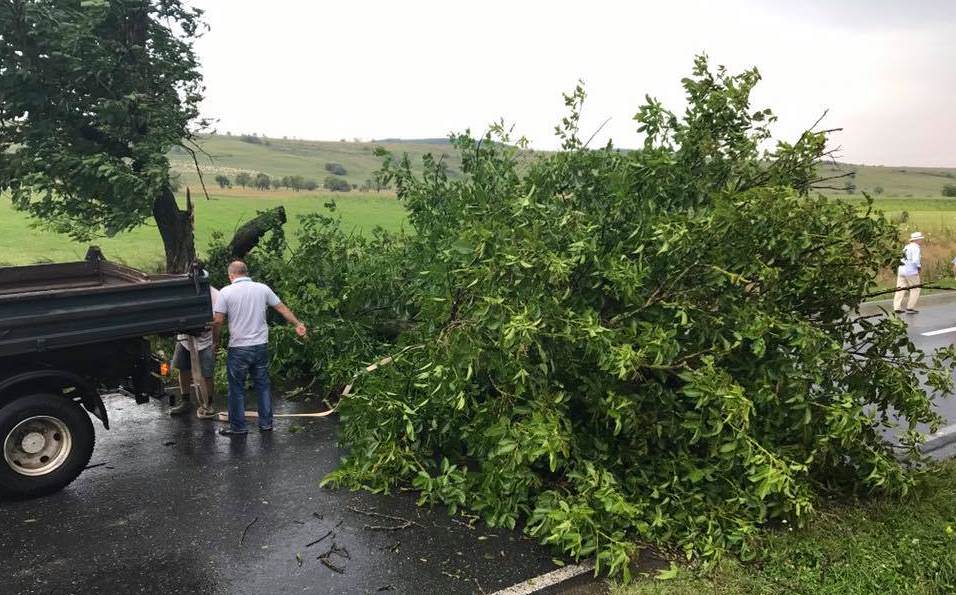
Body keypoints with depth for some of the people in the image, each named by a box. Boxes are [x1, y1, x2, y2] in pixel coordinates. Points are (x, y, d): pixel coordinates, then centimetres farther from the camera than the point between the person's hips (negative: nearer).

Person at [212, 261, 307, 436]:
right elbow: (282, 308, 8)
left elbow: (217, 320, -9)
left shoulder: (226, 292, -7)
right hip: (261, 346, 4)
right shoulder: (263, 288, 2)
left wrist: (215, 340, 6)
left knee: (237, 388, 8)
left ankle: (238, 426, 15)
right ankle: (266, 423, 21)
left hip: (238, 349, -3)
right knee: (263, 385, 14)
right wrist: (298, 324, 17)